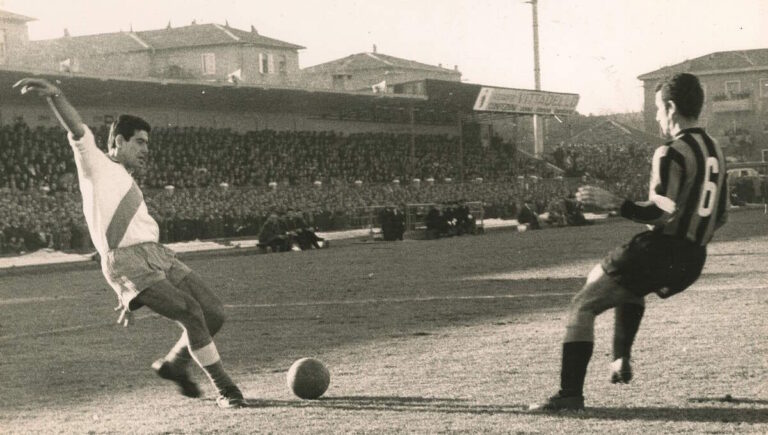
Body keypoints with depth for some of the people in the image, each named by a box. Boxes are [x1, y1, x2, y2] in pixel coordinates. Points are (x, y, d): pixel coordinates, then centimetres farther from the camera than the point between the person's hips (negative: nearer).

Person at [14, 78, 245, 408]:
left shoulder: (130, 186, 31)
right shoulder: (97, 165, 11)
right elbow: (78, 131, -9)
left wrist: (128, 300, 26)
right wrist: (54, 95, -28)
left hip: (159, 256, 8)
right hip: (125, 262, -8)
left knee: (214, 312, -2)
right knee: (191, 314, -18)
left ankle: (174, 363, 21)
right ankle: (224, 389, -6)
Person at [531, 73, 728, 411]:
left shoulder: (672, 153, -14)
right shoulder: (715, 152, 12)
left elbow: (663, 213, -21)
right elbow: (719, 217, 17)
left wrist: (615, 203, -14)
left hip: (659, 253, -9)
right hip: (692, 262, 9)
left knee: (582, 305, -2)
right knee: (629, 284, 38)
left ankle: (570, 394, -9)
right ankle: (621, 360, 30)